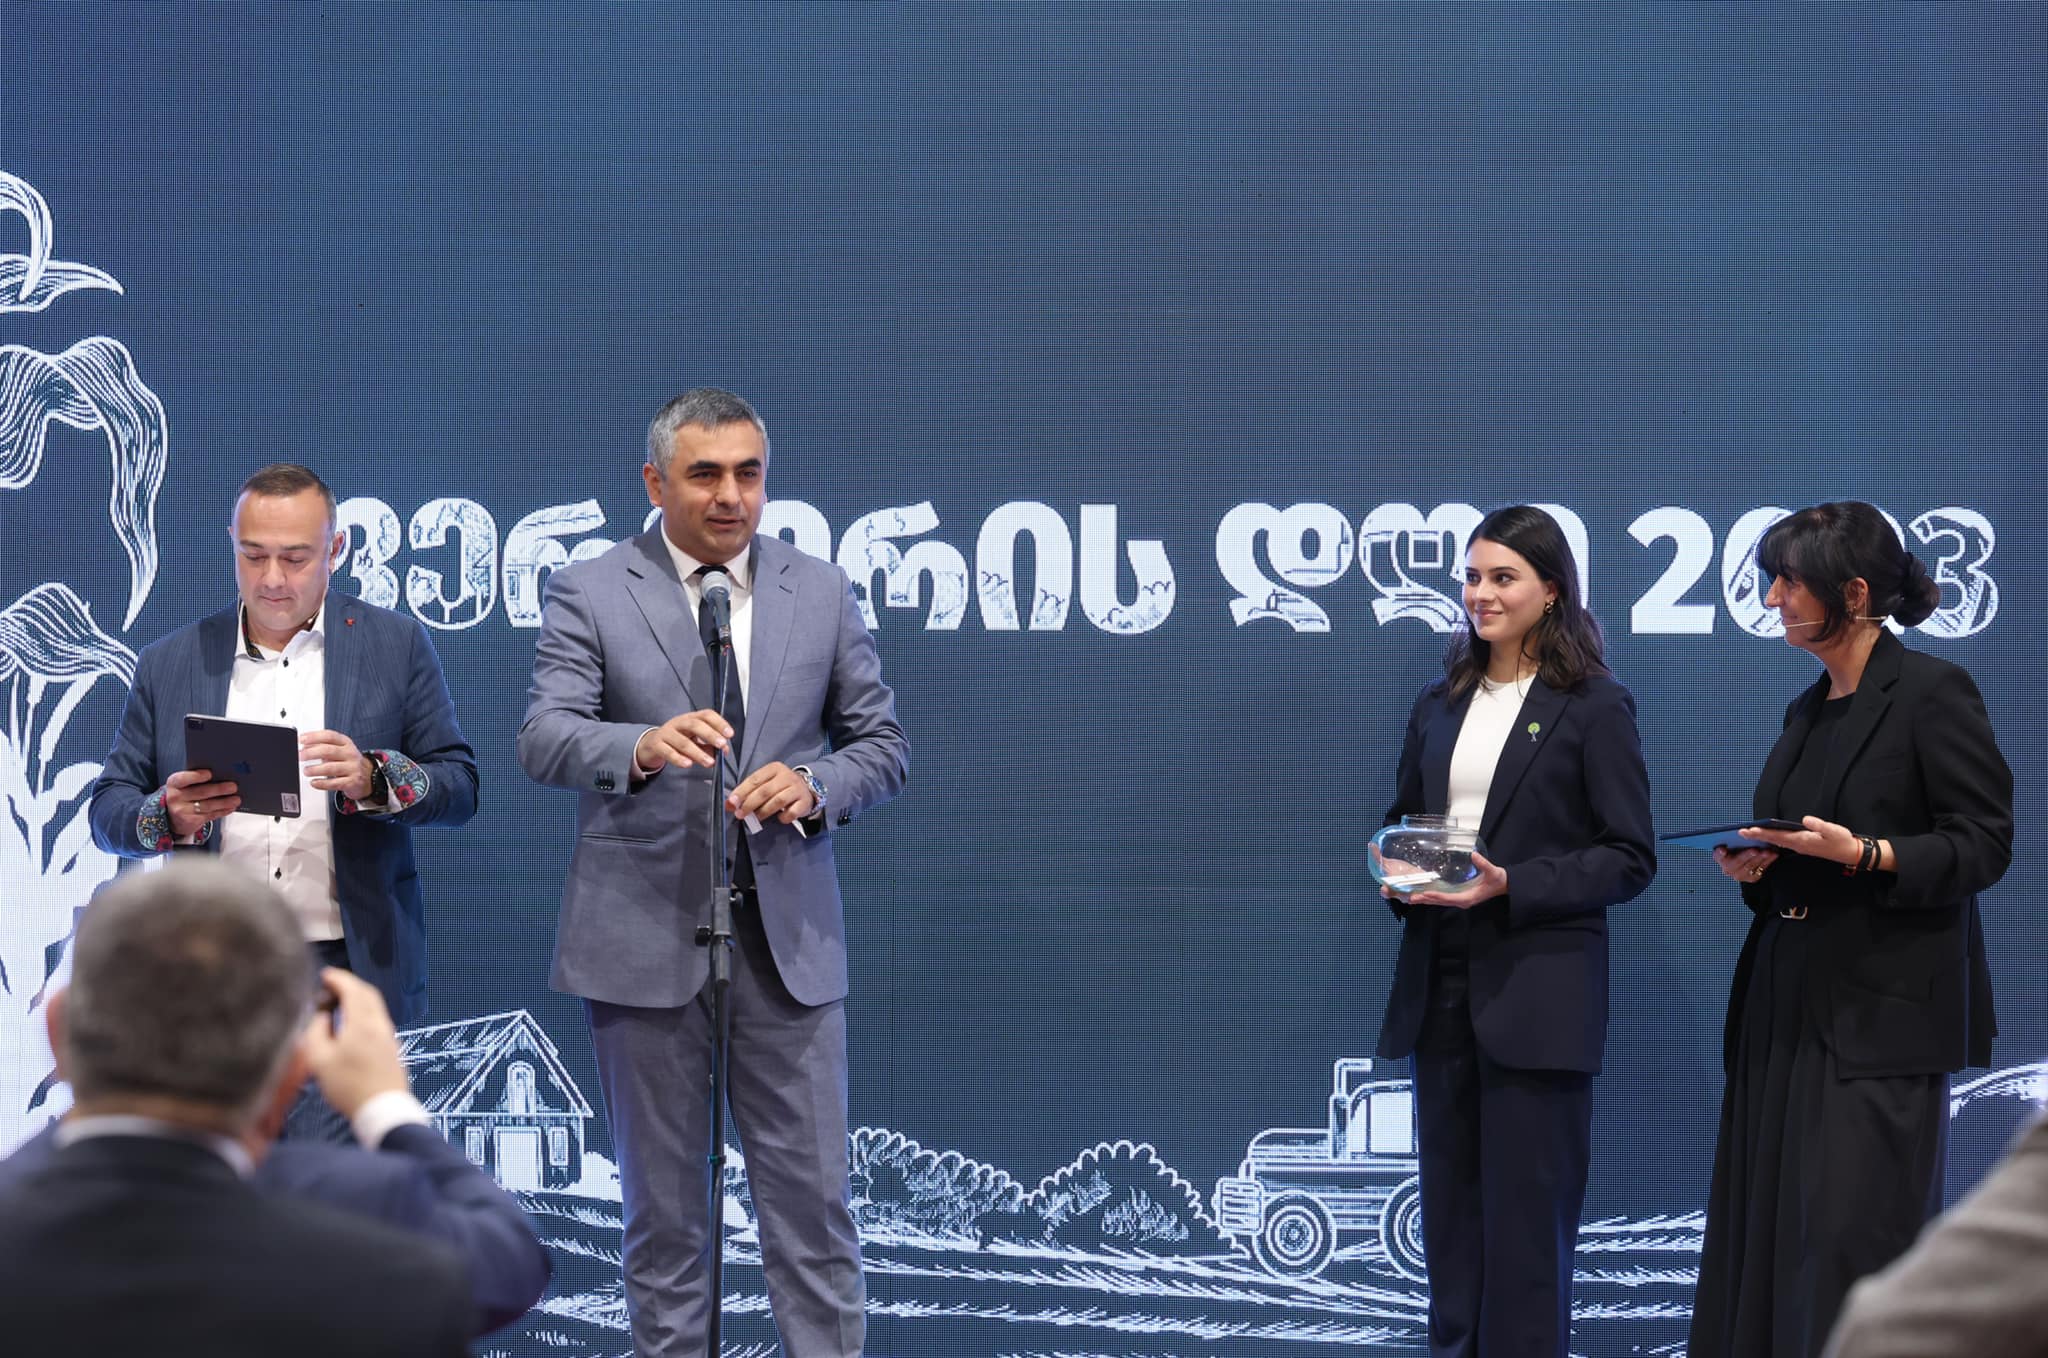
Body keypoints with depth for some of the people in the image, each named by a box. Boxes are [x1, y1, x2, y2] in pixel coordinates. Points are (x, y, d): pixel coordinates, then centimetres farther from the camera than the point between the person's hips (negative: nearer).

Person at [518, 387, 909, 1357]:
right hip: (643, 937, -1)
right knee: (662, 1196, 8)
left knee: (811, 1189, 1)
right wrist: (642, 747, -34)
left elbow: (883, 744, 9)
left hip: (785, 935, 2)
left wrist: (814, 787, -13)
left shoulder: (821, 594, 8)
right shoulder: (588, 594, -1)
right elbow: (544, 739, -13)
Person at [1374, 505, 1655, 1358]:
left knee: (1526, 1208, 0)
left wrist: (1510, 887, -19)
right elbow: (1402, 823, 19)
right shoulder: (1439, 706, 12)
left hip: (1537, 988, -5)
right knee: (1448, 1200, 10)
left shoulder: (1594, 708, -4)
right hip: (1440, 978, 5)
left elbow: (1630, 858, -7)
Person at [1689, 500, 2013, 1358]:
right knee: (1763, 1221, 7)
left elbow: (1985, 845, -10)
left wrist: (1861, 853, -22)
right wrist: (1751, 866, 3)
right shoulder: (1807, 711, 16)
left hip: (1882, 1007, -8)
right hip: (1789, 998, 8)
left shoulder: (1933, 693, -7)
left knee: (1852, 1230, -8)